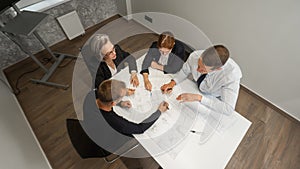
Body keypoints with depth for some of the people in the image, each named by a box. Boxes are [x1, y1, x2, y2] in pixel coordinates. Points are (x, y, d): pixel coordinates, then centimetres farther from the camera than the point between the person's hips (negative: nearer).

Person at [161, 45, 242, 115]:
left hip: (215, 98, -2)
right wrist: (172, 83, -27)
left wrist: (199, 98, -48)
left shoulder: (232, 75, -40)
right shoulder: (195, 56, -31)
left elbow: (228, 109, -39)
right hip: (197, 86, 3)